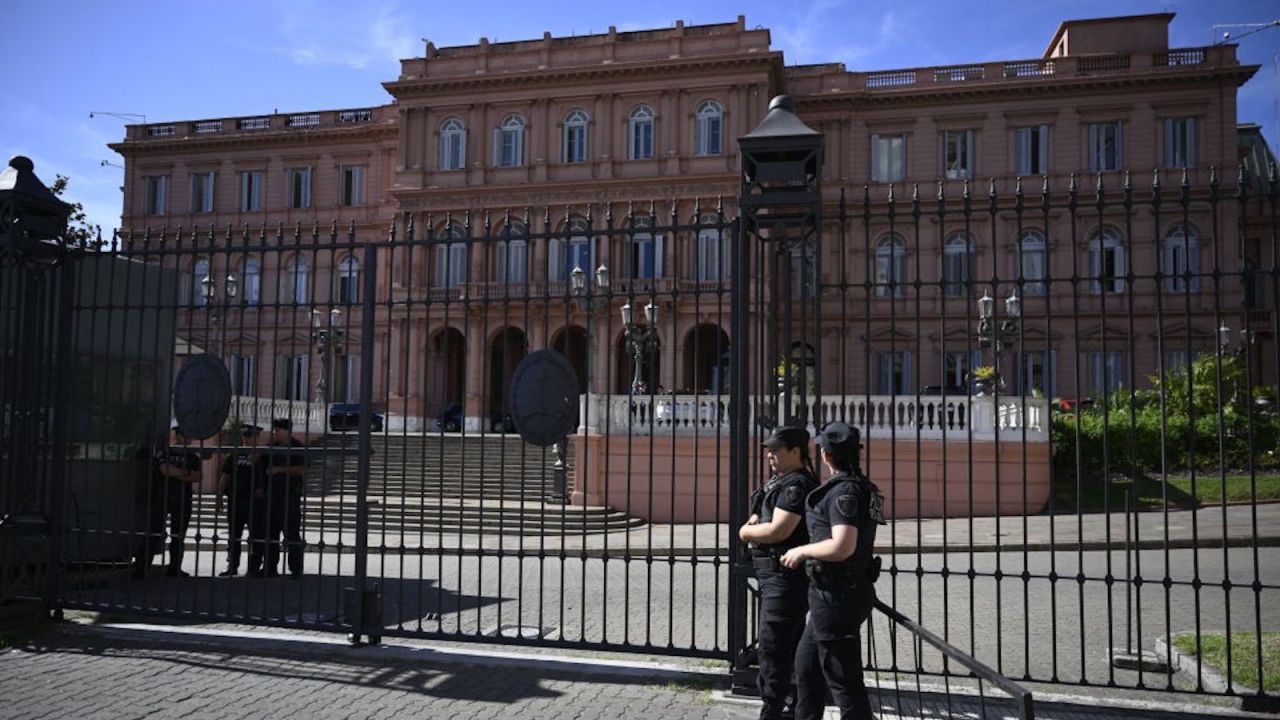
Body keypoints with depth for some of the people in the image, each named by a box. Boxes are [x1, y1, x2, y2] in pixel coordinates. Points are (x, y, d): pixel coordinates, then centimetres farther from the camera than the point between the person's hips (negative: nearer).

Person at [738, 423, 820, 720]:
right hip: (775, 573, 11)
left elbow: (778, 531, -25)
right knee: (791, 642, 19)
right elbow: (759, 516, 22)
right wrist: (754, 522, -2)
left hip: (786, 575, -11)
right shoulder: (779, 481, 14)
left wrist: (746, 531, -8)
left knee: (772, 643, -8)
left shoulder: (797, 485, -18)